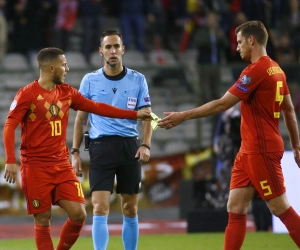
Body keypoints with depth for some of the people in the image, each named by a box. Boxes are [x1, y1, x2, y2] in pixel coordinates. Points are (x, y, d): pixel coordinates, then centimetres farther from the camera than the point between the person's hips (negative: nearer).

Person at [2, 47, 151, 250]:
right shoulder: (27, 94, -8)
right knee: (43, 220, -3)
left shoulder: (67, 92, 9)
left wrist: (135, 114, 11)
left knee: (79, 214, -5)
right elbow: (9, 127, -11)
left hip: (62, 165, 5)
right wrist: (11, 161, -22)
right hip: (36, 167, -5)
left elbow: (97, 108, 13)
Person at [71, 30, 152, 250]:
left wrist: (146, 145, -10)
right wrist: (75, 152, 3)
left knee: (130, 210, 7)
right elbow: (81, 119, 9)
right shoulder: (90, 80, 4)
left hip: (129, 146, 1)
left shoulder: (138, 80, 4)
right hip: (101, 147, -1)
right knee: (100, 209, -11)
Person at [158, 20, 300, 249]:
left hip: (261, 151, -9)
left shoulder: (256, 70, -16)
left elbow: (222, 104, -17)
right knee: (236, 208, 5)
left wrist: (183, 116, -12)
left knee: (281, 209, -4)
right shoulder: (276, 70, 12)